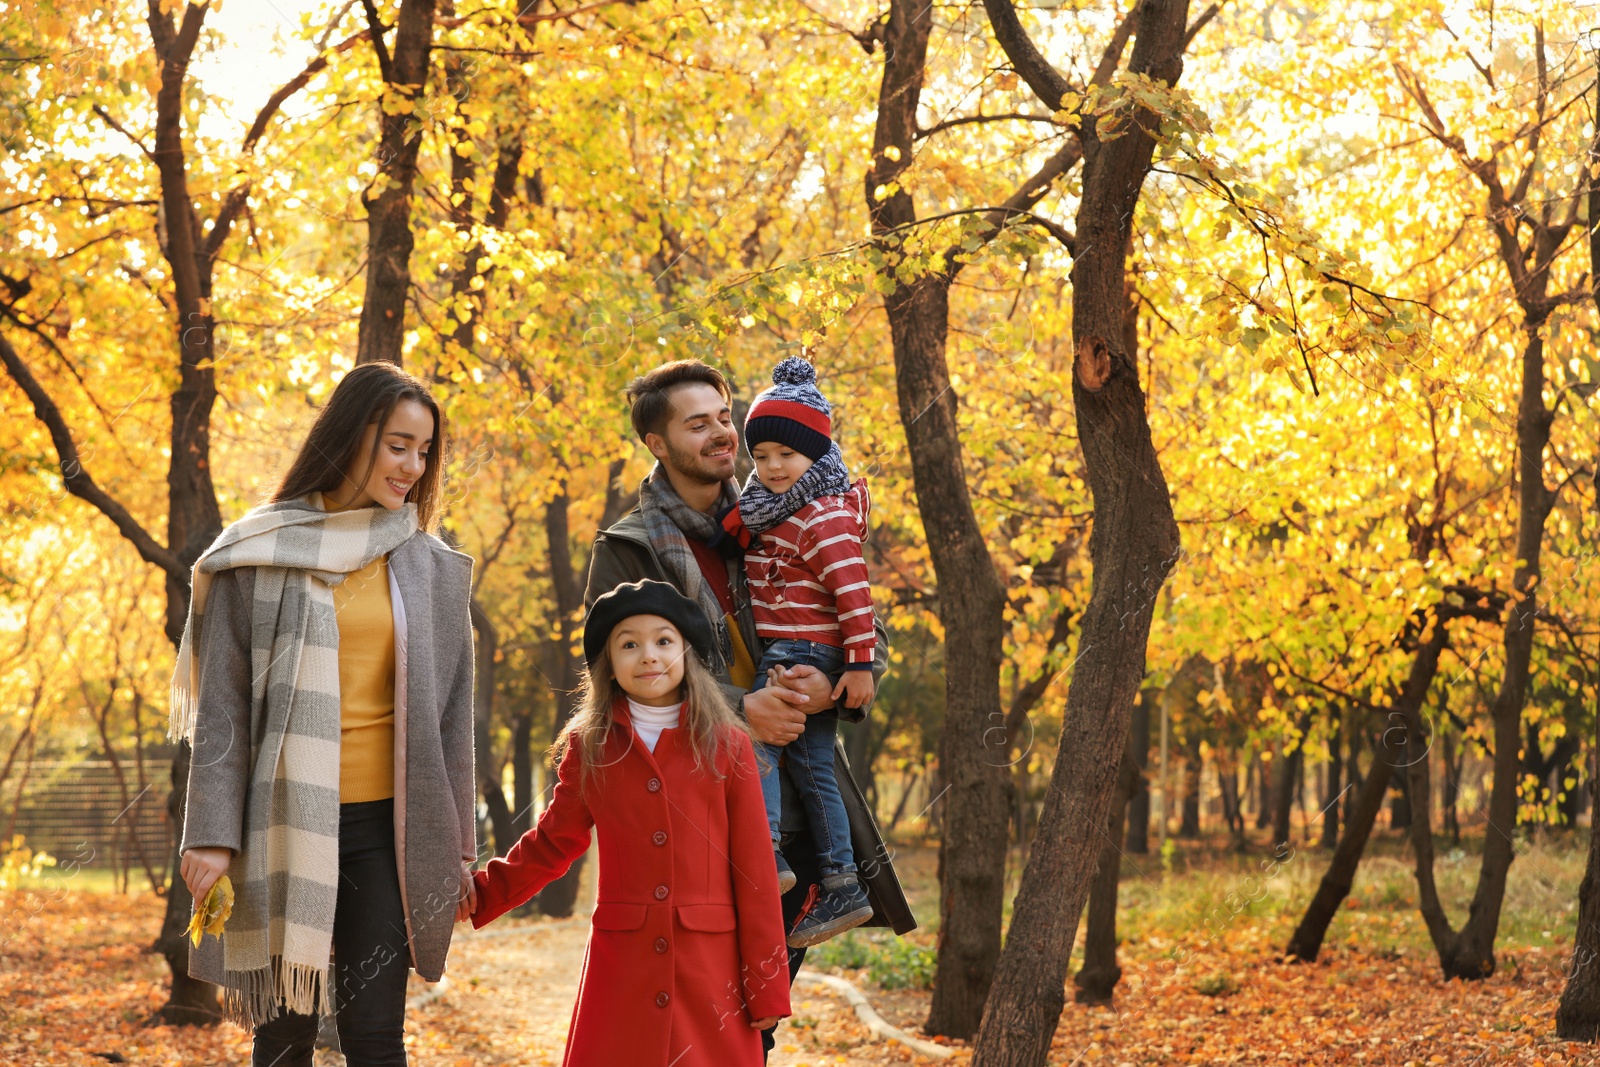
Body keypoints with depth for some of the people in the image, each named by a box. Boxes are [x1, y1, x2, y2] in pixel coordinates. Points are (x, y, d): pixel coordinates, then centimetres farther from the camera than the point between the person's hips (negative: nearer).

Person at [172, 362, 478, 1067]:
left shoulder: (429, 568, 9)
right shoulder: (259, 556, 2)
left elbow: (448, 710, 11)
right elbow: (221, 704, 0)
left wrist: (456, 844, 9)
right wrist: (211, 832, -7)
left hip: (384, 824, 1)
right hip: (282, 821, -1)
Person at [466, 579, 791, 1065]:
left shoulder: (726, 746, 2)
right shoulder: (589, 747, 7)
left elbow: (755, 870, 0)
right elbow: (552, 843, 16)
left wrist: (767, 986, -2)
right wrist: (480, 894, 4)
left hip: (709, 964, -1)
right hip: (621, 961, 1)